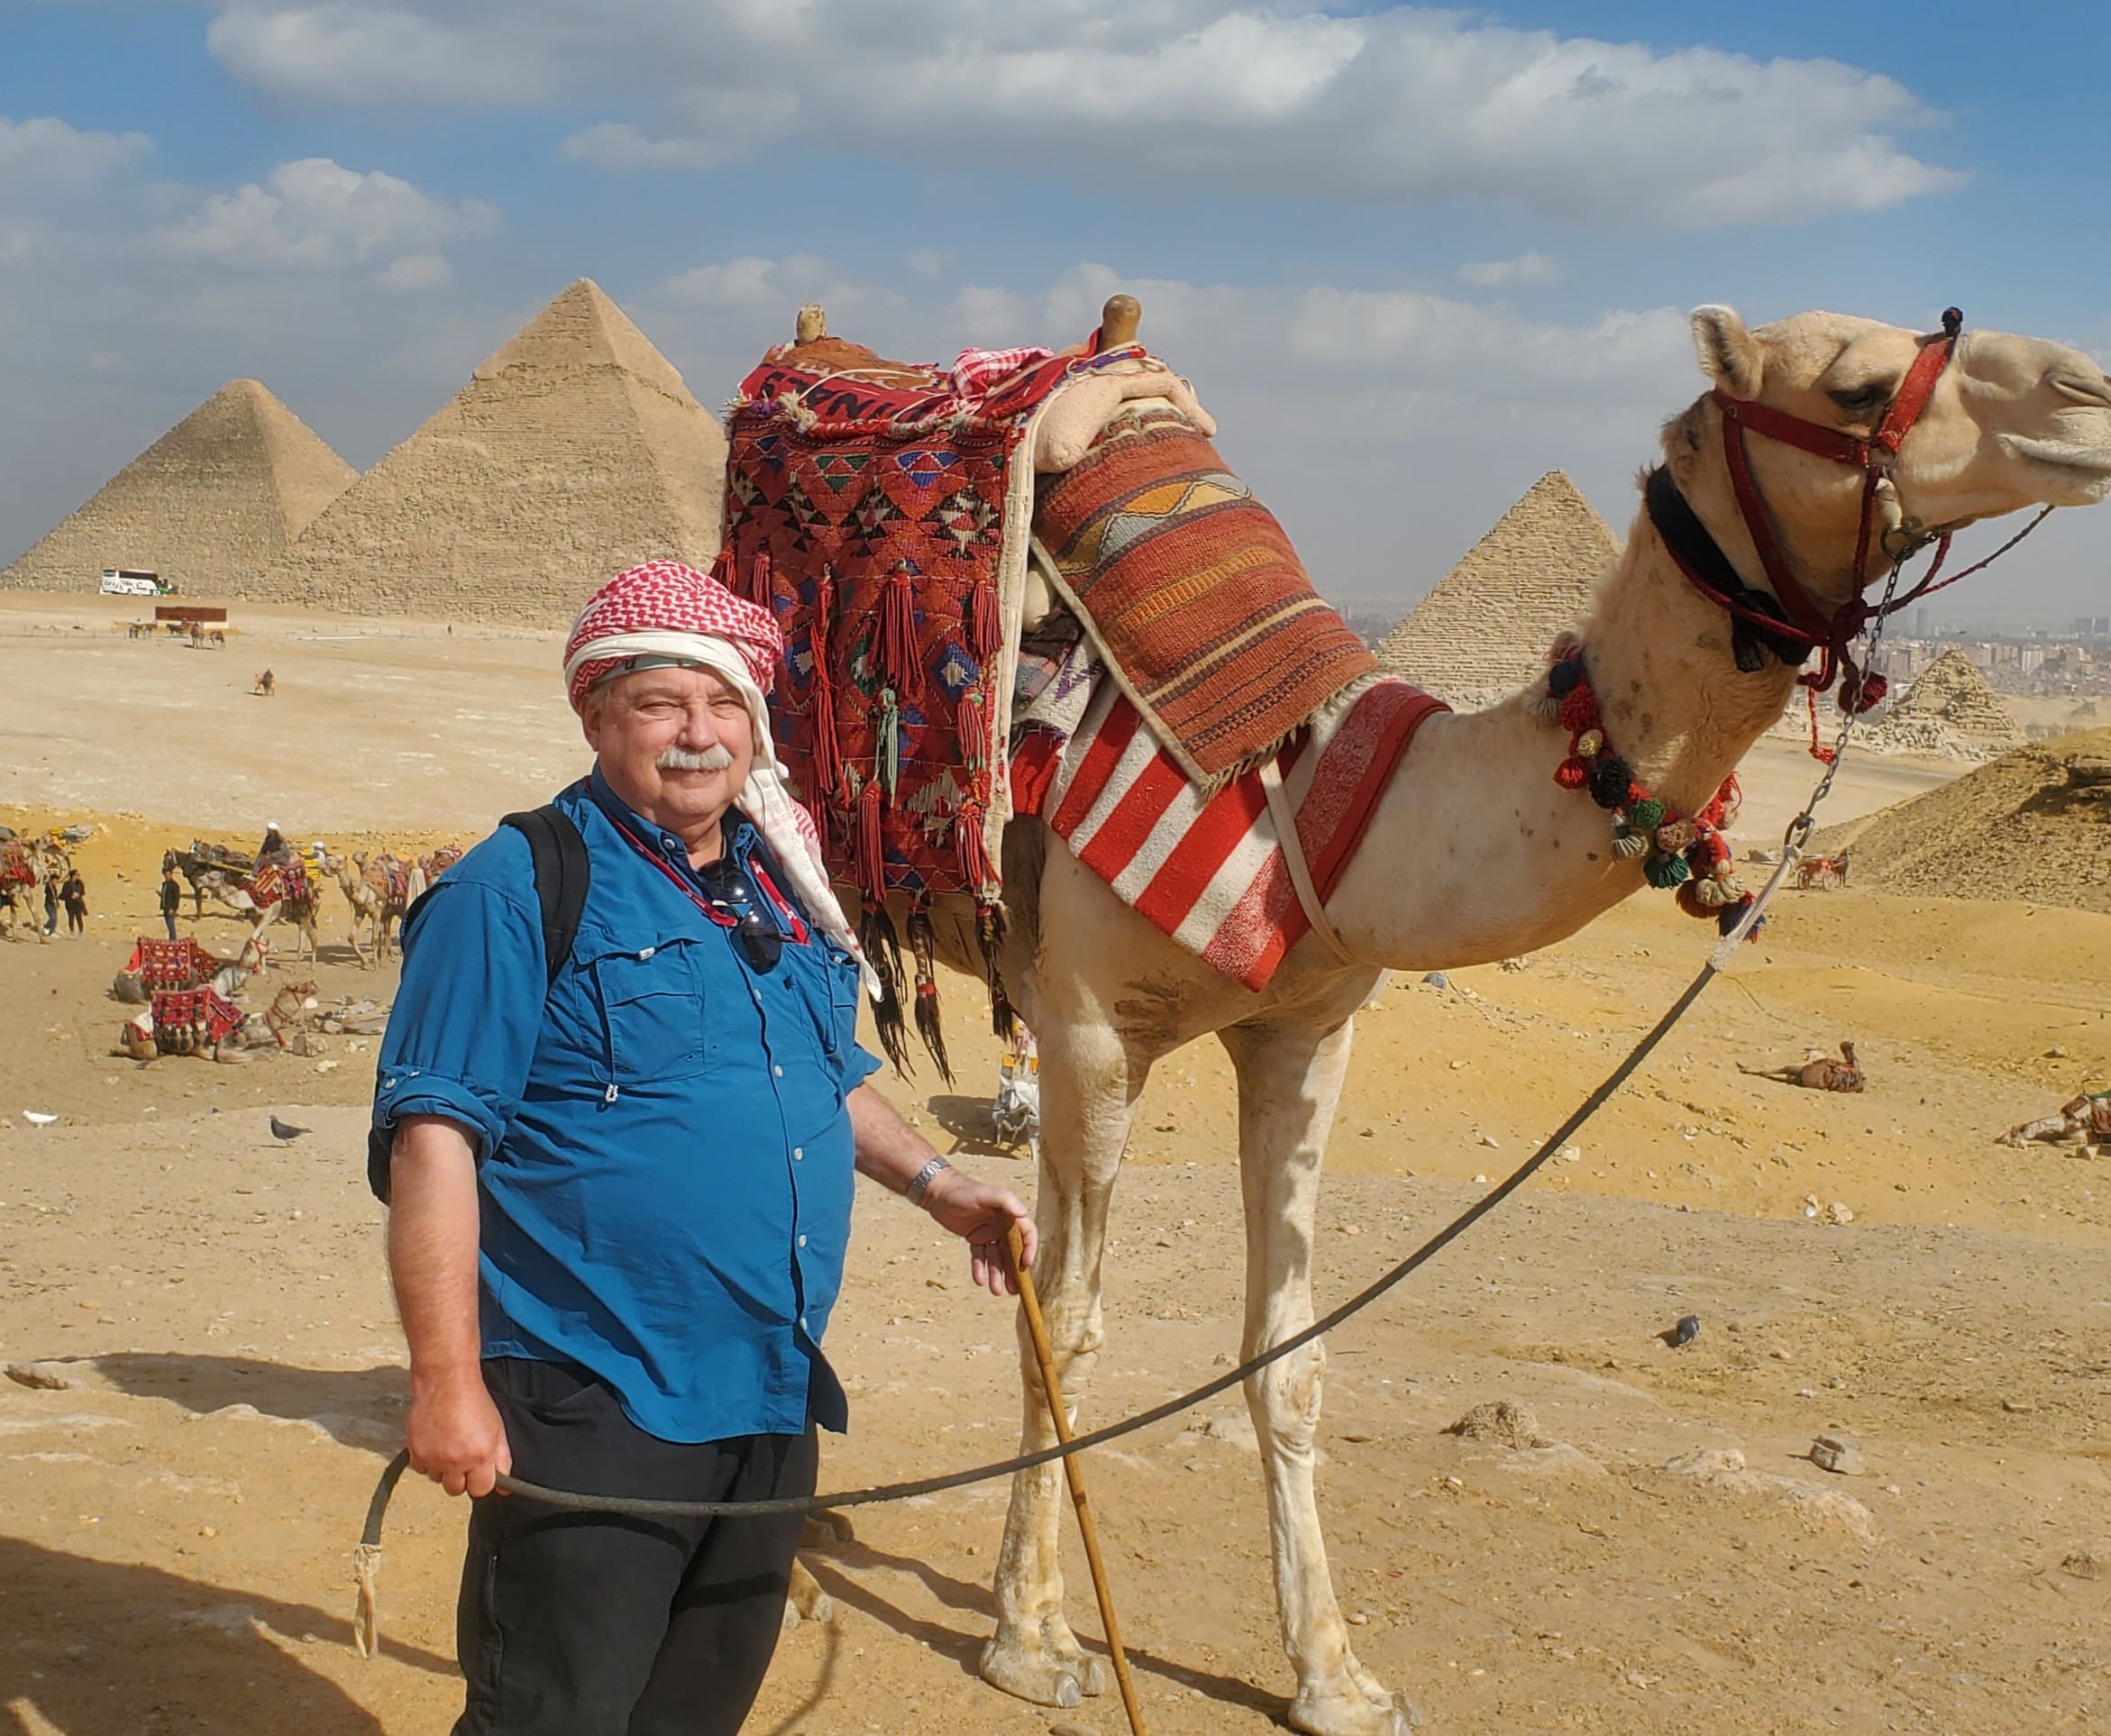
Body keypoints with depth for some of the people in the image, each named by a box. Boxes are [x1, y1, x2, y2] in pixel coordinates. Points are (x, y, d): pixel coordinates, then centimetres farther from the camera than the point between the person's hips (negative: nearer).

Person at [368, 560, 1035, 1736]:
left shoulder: (785, 887, 12)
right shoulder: (520, 888, -12)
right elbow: (432, 1136, -17)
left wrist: (940, 1187, 13)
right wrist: (448, 1381, -23)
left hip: (774, 1405, 8)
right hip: (590, 1417, -7)